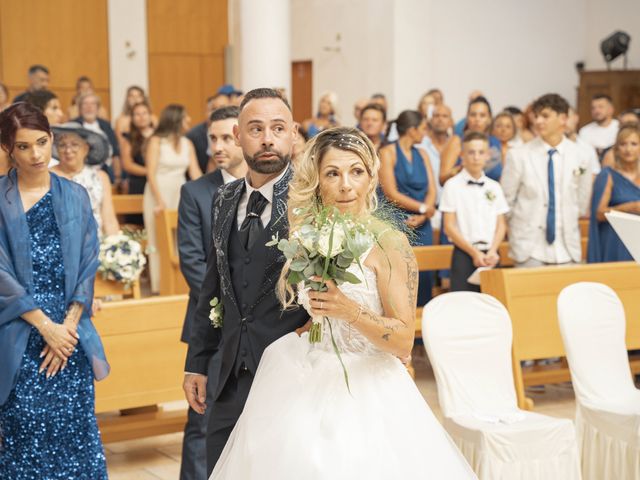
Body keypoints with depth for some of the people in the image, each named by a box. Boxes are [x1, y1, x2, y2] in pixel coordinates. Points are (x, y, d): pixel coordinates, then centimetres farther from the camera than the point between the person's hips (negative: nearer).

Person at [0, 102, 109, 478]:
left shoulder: (75, 197, 8)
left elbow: (88, 265, 5)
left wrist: (68, 324, -7)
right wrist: (45, 325, -11)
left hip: (69, 332, 3)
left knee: (76, 430, 2)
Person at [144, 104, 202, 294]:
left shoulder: (187, 144, 9)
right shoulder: (156, 141, -5)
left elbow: (195, 172, 6)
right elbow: (151, 173, -10)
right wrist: (160, 201, -18)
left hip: (179, 195, 4)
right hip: (158, 194, -4)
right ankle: (159, 286, 3)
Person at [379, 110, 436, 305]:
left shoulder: (422, 154, 15)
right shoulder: (387, 153, -3)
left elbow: (432, 190, 8)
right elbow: (391, 193, -10)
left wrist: (422, 216, -9)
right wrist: (423, 208, -6)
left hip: (421, 224, 5)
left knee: (423, 272, 2)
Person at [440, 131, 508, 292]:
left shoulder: (494, 187, 11)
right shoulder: (452, 186, -1)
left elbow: (501, 224, 10)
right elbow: (449, 227, -4)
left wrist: (493, 251, -7)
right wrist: (474, 252, -9)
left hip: (491, 256, 3)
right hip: (464, 254, -3)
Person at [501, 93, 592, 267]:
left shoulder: (579, 155, 2)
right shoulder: (518, 156, -5)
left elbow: (583, 201, 14)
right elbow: (506, 200, 3)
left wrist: (568, 224, 13)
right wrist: (516, 228, 7)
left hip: (566, 248, 2)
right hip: (529, 247, -2)